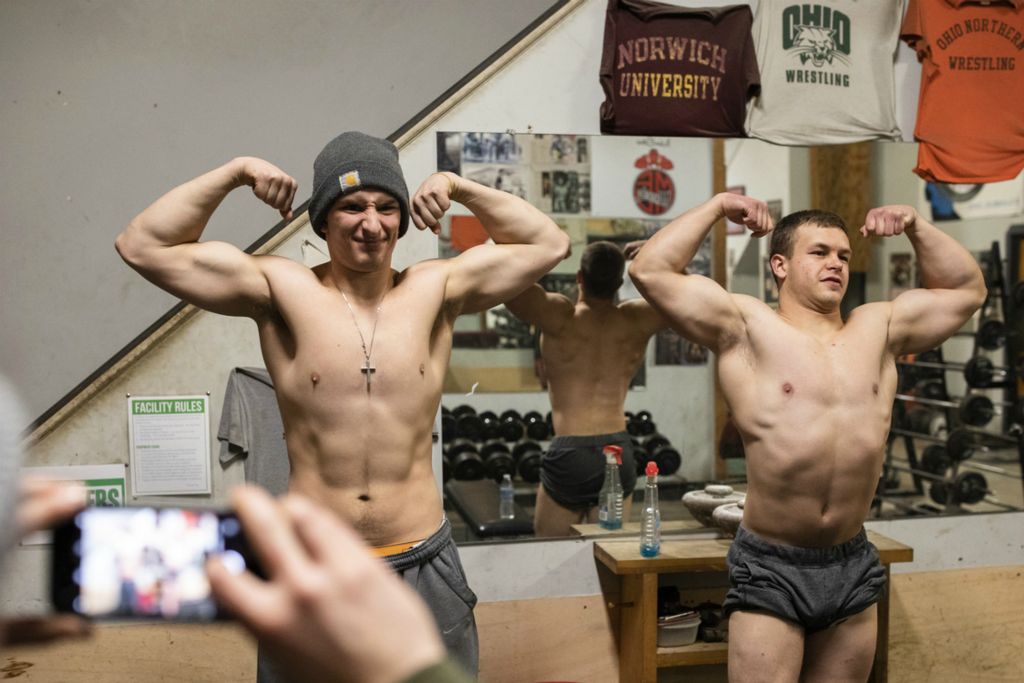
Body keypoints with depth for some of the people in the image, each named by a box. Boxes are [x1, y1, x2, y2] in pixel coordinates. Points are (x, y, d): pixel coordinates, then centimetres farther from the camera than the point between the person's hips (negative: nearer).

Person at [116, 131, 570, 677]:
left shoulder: (436, 289, 2)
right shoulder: (282, 290, -4)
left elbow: (550, 244, 8)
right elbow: (141, 246, -4)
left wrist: (458, 187, 1)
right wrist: (238, 171, -6)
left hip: (423, 563, 2)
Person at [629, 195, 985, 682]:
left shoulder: (879, 328, 11)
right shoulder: (746, 326, -4)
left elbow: (967, 289, 21)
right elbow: (650, 272, -12)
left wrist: (916, 227, 11)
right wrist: (716, 208, -5)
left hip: (854, 566, 5)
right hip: (771, 568, -5)